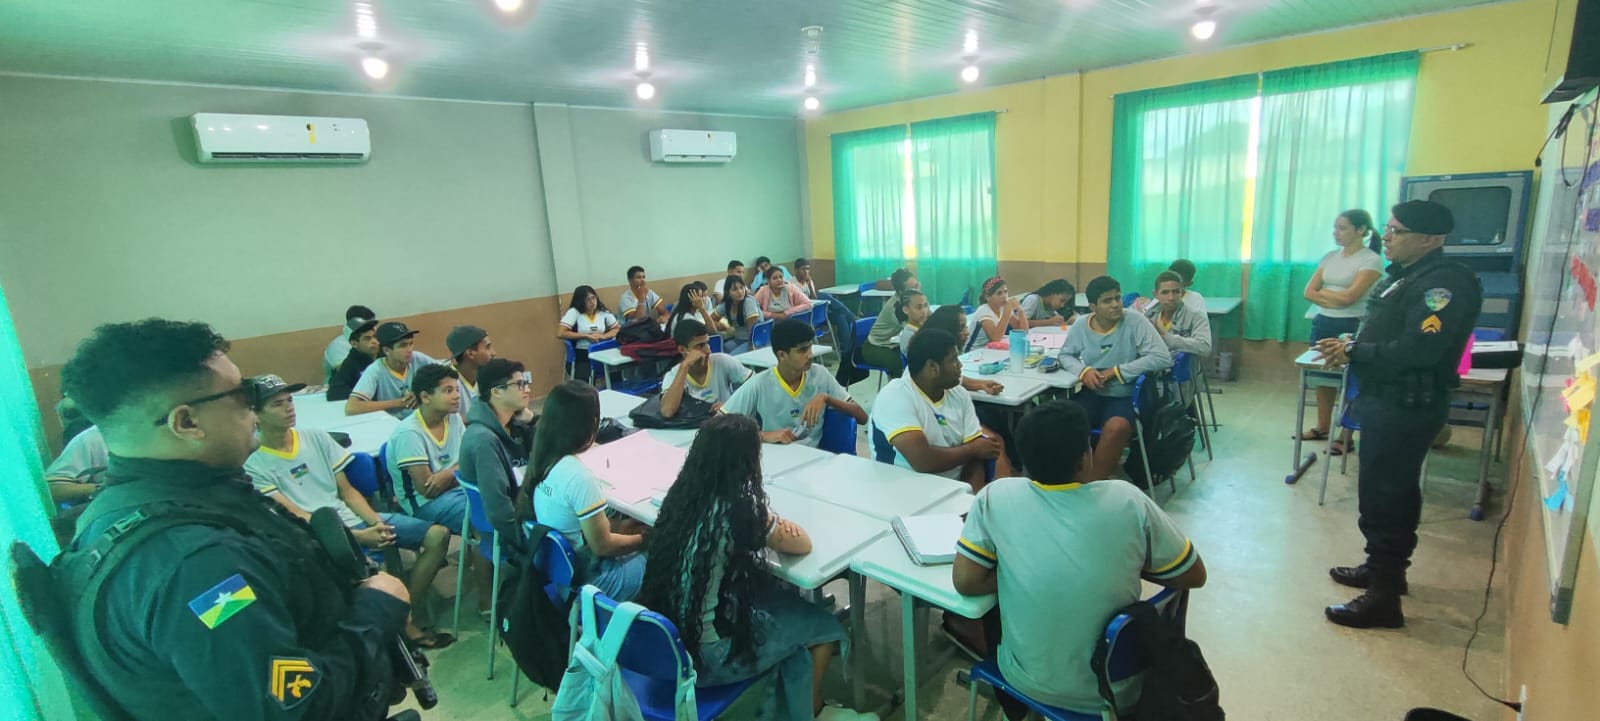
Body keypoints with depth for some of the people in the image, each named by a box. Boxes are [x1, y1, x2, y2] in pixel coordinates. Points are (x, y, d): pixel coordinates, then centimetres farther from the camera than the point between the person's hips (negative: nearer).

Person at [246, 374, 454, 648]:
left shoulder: (317, 438, 11)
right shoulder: (255, 467, -4)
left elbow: (347, 491, 12)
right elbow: (296, 518, -10)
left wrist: (375, 521, -6)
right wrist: (358, 536, -21)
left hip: (355, 520, 6)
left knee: (438, 535, -8)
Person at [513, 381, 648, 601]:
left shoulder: (542, 460, -4)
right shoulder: (579, 477, -29)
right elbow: (602, 546, -19)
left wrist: (618, 526, 7)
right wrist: (646, 540, -4)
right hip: (580, 578, -8)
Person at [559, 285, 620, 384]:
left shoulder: (603, 311, 7)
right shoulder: (574, 312, -5)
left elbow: (618, 329, 11)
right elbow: (560, 334, -13)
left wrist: (603, 336, -8)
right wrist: (586, 336, -13)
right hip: (582, 356, -4)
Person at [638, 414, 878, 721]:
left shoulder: (682, 493, -5)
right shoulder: (741, 509, -24)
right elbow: (802, 544, -9)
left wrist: (765, 524, 2)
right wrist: (775, 524, 10)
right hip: (707, 653, -7)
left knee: (783, 600, 21)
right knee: (823, 626, 11)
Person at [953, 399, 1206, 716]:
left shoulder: (996, 496, -19)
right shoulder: (1127, 500, -18)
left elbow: (964, 582, -14)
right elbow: (1195, 576, -5)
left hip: (1029, 682, -1)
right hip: (1113, 688, 1)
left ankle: (1014, 710, 51)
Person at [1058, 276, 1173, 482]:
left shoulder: (1136, 322, -8)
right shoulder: (1081, 326, 2)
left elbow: (1163, 358, -14)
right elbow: (1065, 355, 15)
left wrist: (1116, 371, -16)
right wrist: (1083, 370, -8)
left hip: (1123, 397, -3)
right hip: (1091, 395, 3)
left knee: (1117, 428, -36)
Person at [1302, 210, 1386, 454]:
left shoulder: (1371, 260, -9)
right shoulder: (1330, 257, 10)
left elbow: (1348, 296, -18)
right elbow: (1309, 292, 4)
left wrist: (1322, 292, -2)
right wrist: (1335, 299, -11)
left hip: (1351, 327, -6)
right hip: (1322, 324, 6)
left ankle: (1346, 438, 6)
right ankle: (1322, 427, 24)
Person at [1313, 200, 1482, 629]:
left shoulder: (1445, 283, -19)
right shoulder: (1405, 274, 12)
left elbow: (1417, 350, -28)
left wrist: (1354, 351, -16)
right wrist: (1349, 344, -1)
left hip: (1408, 407, -10)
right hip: (1386, 401, 10)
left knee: (1384, 498, -4)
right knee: (1389, 493, 21)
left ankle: (1383, 599, 6)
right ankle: (1383, 570, 36)